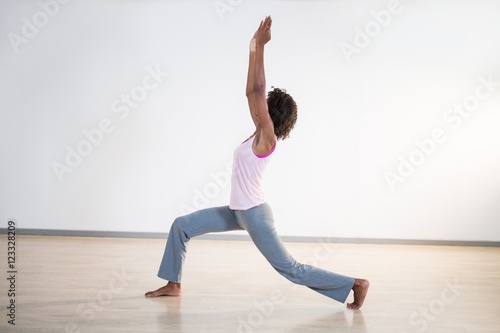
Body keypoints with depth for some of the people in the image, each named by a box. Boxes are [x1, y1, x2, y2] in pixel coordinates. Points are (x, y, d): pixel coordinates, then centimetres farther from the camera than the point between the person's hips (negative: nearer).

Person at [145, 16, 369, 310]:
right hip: (238, 211, 9)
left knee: (290, 269, -4)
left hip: (254, 214, -9)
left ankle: (355, 284, 4)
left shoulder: (267, 138, -19)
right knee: (181, 225, 10)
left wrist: (260, 47, -25)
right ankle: (173, 284, 20)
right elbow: (251, 92, 6)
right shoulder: (261, 133, 3)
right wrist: (254, 51, 4)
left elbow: (257, 90, -27)